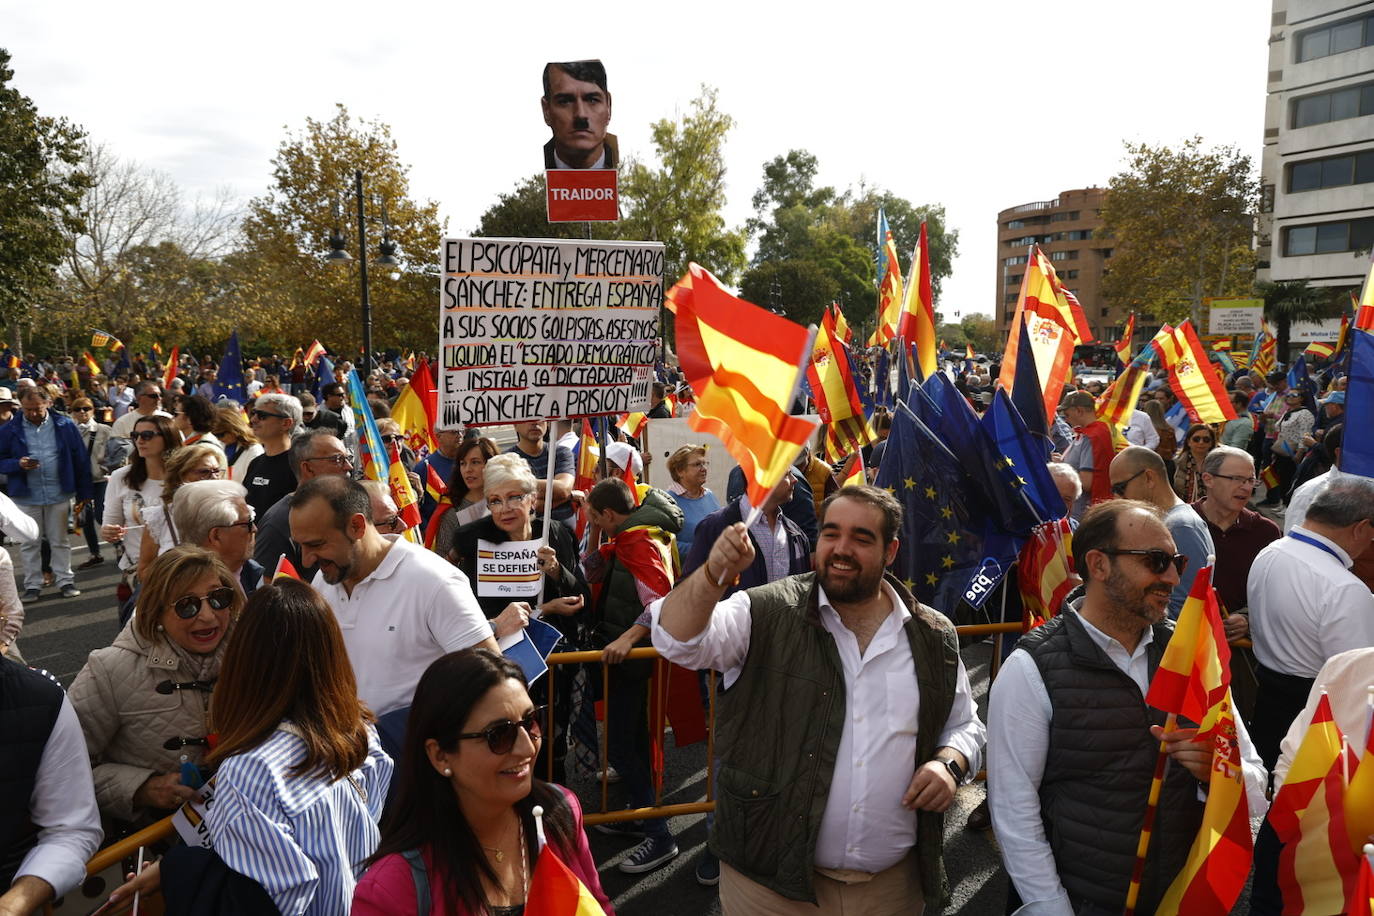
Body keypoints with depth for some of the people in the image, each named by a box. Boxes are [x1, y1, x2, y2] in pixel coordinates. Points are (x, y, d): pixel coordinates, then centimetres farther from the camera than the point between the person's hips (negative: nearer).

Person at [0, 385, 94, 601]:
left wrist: (83, 493, 0)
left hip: (59, 494, -1)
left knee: (60, 541, 10)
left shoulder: (65, 426, -2)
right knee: (29, 544, 8)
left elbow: (81, 460, 1)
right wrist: (18, 464, -19)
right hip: (26, 496, 1)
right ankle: (32, 585, 18)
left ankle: (65, 580, 18)